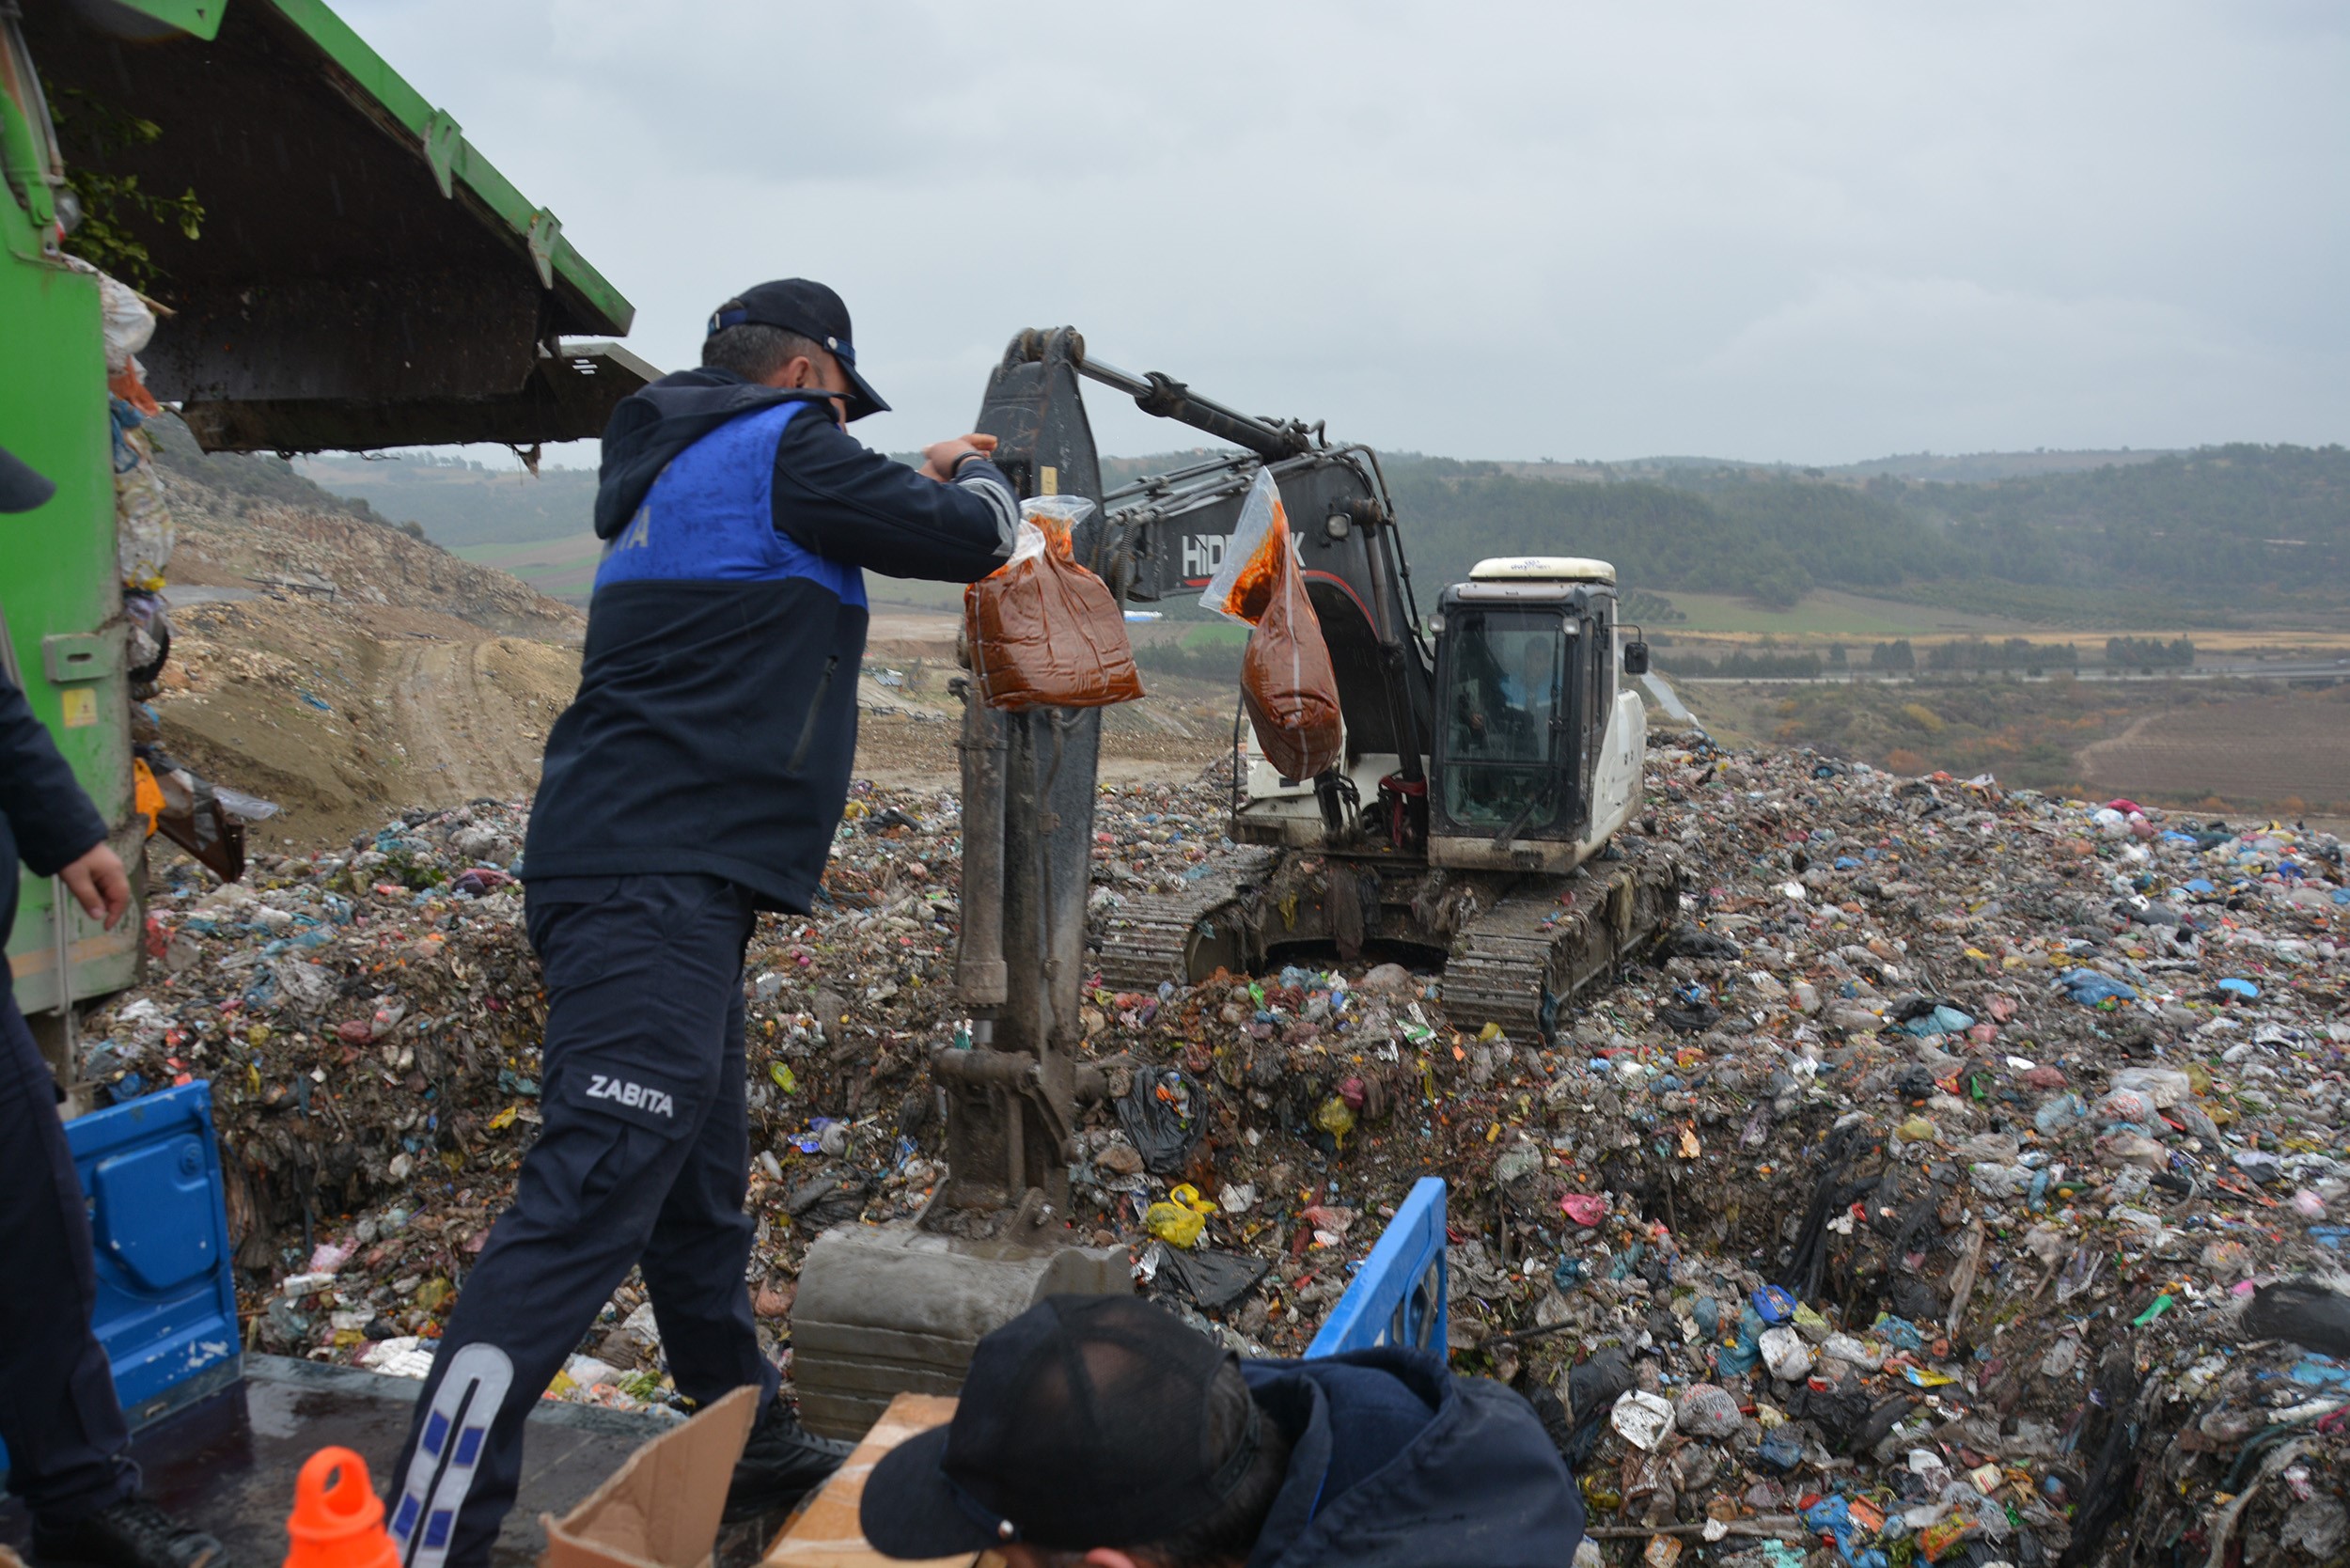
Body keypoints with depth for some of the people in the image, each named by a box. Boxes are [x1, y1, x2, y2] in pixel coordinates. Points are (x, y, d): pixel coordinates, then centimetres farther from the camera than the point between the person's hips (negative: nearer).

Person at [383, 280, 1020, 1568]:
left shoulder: (675, 467, 22)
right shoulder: (781, 445, -5)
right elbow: (970, 543, -2)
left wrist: (921, 484, 38)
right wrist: (979, 483, 21)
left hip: (646, 877, 10)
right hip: (661, 879, -10)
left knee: (700, 1185, 18)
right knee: (589, 1198, -15)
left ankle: (749, 1451, 33)